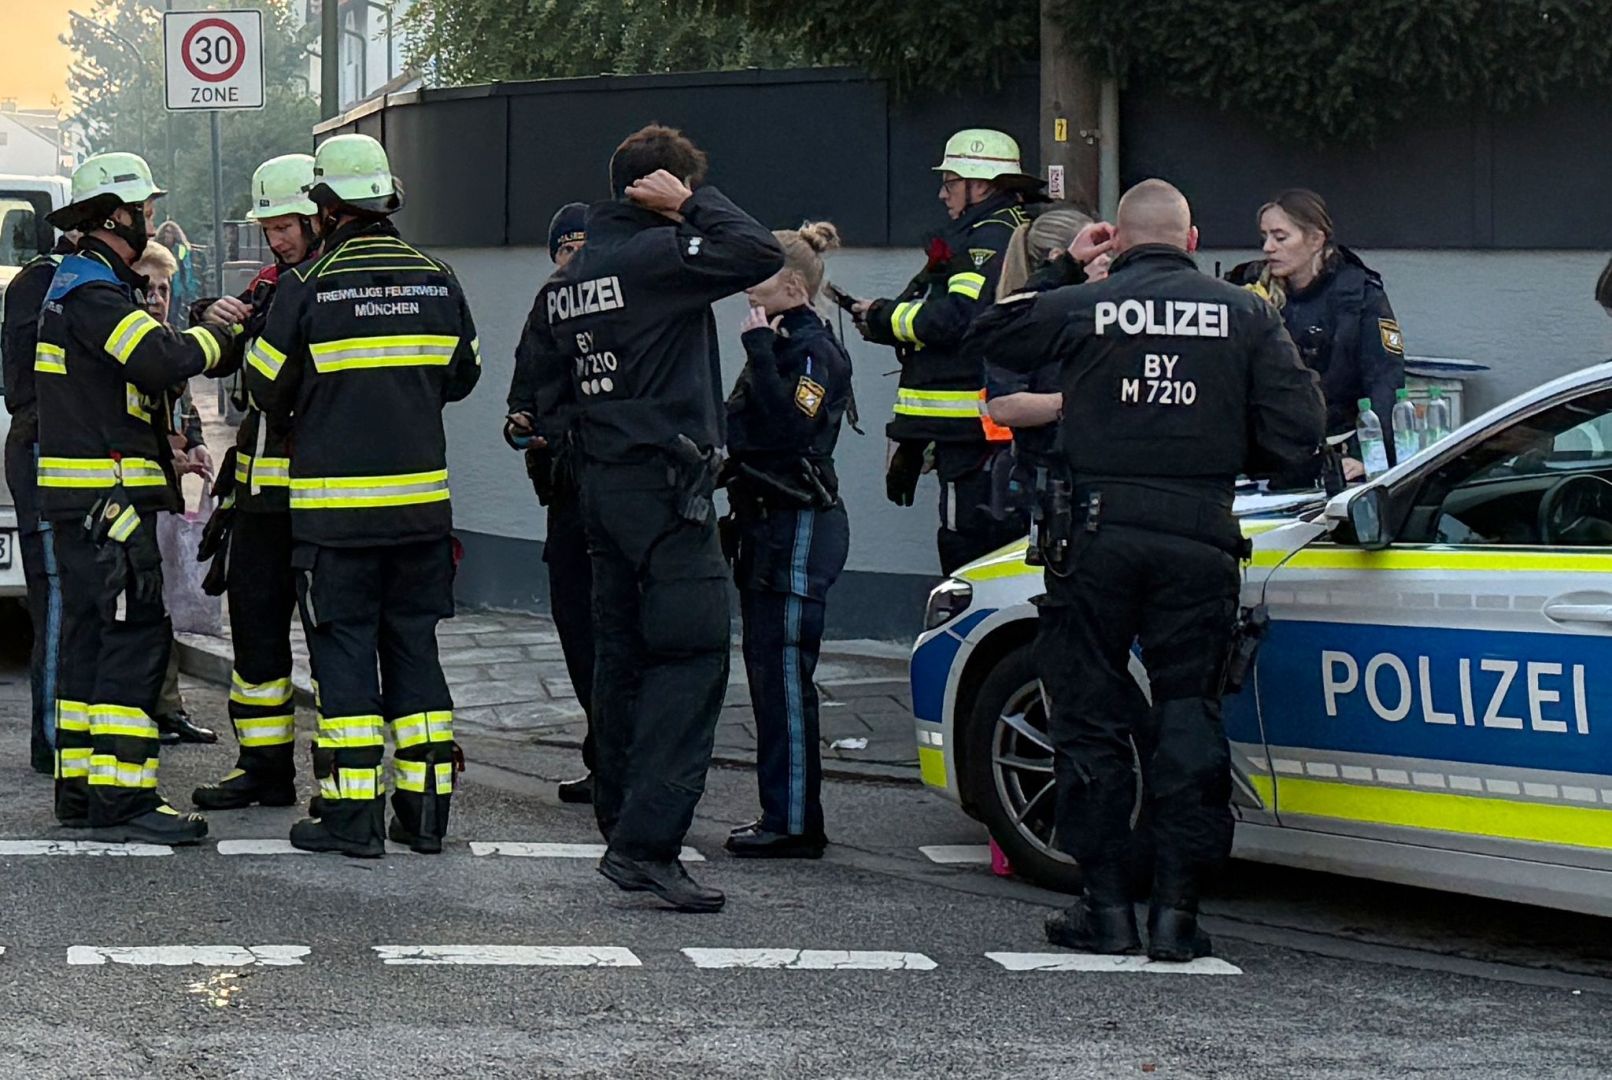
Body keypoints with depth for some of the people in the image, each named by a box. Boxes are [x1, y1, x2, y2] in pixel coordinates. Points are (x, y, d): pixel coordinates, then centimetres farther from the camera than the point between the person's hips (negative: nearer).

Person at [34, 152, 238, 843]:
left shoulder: (82, 283, 19)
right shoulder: (93, 291, -15)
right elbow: (163, 358, -28)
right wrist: (218, 335, -11)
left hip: (82, 495, 11)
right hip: (107, 495, -11)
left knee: (90, 633, 14)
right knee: (133, 636, -12)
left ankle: (80, 786, 18)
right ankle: (123, 796, -14)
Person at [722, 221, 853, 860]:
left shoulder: (814, 350, -13)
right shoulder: (780, 344, 17)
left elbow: (790, 426, -27)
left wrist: (760, 350, -24)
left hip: (800, 528, -10)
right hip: (768, 525, 10)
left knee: (784, 671, -9)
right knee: (767, 669, 12)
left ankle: (795, 824, -6)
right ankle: (782, 816, 18)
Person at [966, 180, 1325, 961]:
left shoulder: (1078, 308, -2)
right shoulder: (1246, 316, 2)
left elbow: (990, 334, 14)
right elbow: (1297, 431, -1)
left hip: (1098, 534, -1)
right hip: (1199, 538, 1)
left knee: (1090, 715, 8)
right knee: (1187, 718, 6)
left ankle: (1106, 905, 8)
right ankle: (1176, 909, 3)